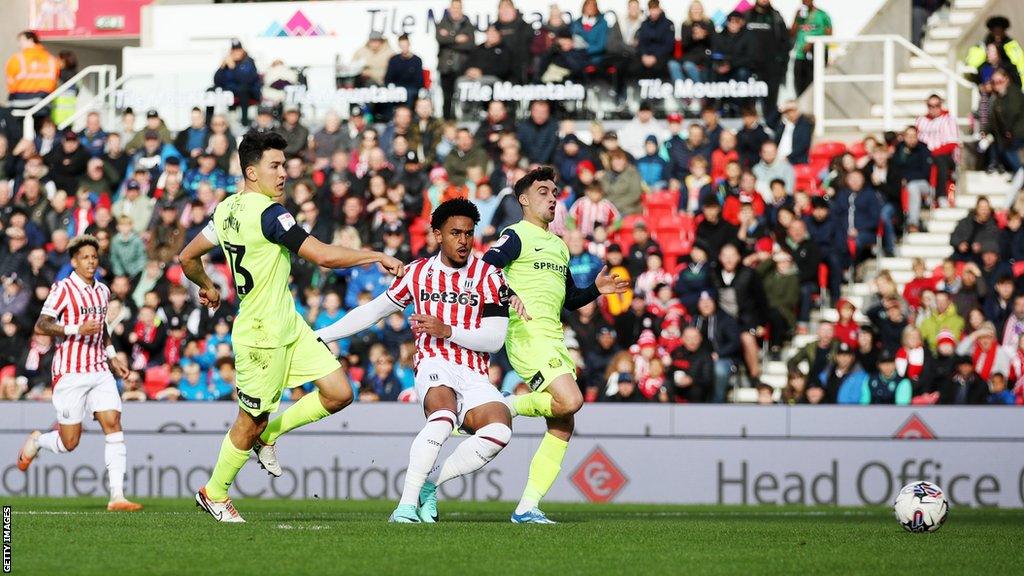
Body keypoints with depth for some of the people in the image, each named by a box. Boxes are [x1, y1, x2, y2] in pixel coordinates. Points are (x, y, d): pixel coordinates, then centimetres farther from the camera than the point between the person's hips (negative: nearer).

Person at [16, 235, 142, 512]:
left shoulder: (102, 291, 14)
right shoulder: (63, 289, -7)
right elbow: (41, 325, -14)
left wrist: (112, 356, 20)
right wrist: (77, 329, -23)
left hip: (99, 371, 5)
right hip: (70, 372, -5)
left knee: (113, 424, -12)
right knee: (69, 442, -3)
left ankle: (117, 496, -15)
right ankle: (36, 441, 32)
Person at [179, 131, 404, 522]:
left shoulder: (227, 209, 6)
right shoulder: (267, 213, -22)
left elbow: (187, 258, 17)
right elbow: (324, 256, -26)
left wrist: (206, 287, 37)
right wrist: (378, 257, -15)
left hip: (289, 327, 9)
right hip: (262, 336, -9)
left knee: (338, 394, 4)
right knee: (251, 421, 6)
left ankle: (268, 435, 22)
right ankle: (214, 494, 24)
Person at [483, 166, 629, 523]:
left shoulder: (558, 246, 24)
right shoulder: (516, 236, -1)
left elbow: (570, 299, 30)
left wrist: (596, 289, 13)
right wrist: (507, 295, -30)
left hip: (554, 341, 9)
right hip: (528, 334, -9)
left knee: (562, 427, 2)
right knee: (570, 400, -26)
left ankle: (527, 507, 3)